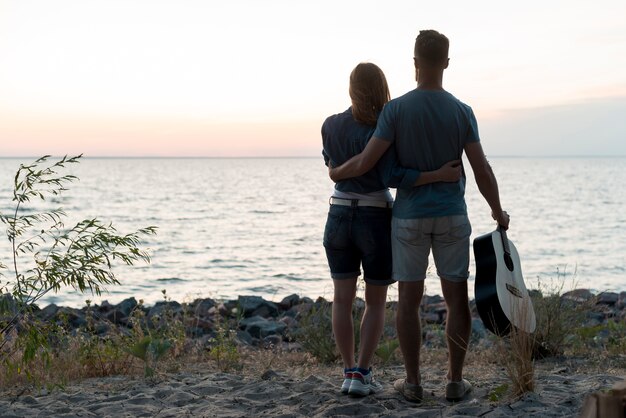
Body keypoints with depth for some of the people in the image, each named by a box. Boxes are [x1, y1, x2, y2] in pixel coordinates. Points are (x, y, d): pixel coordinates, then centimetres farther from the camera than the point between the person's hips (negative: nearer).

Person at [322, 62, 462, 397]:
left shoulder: (330, 125, 1)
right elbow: (391, 176, -24)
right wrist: (440, 175, -24)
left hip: (339, 219, 3)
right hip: (376, 222, -3)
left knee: (342, 299, 10)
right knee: (376, 303, 9)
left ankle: (349, 372, 5)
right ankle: (362, 373, 1)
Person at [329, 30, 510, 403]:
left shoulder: (396, 109, -8)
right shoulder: (461, 112, -4)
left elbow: (367, 162, -12)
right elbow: (482, 170, -6)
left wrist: (338, 173, 9)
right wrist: (498, 212, 9)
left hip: (409, 218, -1)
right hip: (452, 217, 1)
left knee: (409, 299, 6)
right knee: (457, 298, 8)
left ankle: (413, 382, 10)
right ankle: (456, 381, 11)